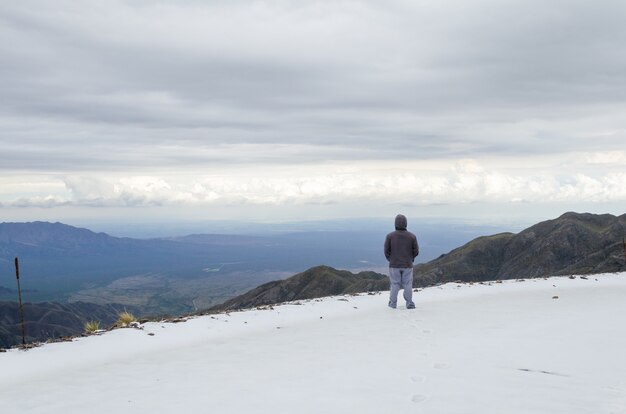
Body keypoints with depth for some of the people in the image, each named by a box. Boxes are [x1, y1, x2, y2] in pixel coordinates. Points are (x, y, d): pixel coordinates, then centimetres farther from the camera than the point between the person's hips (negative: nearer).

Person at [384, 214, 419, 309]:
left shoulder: (390, 236, -10)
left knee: (394, 284, 9)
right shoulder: (412, 236, -7)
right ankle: (409, 304, 8)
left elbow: (386, 251, -5)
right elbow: (416, 251, -1)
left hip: (394, 265, 0)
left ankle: (393, 303, 10)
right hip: (407, 265, 0)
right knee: (408, 284, 8)